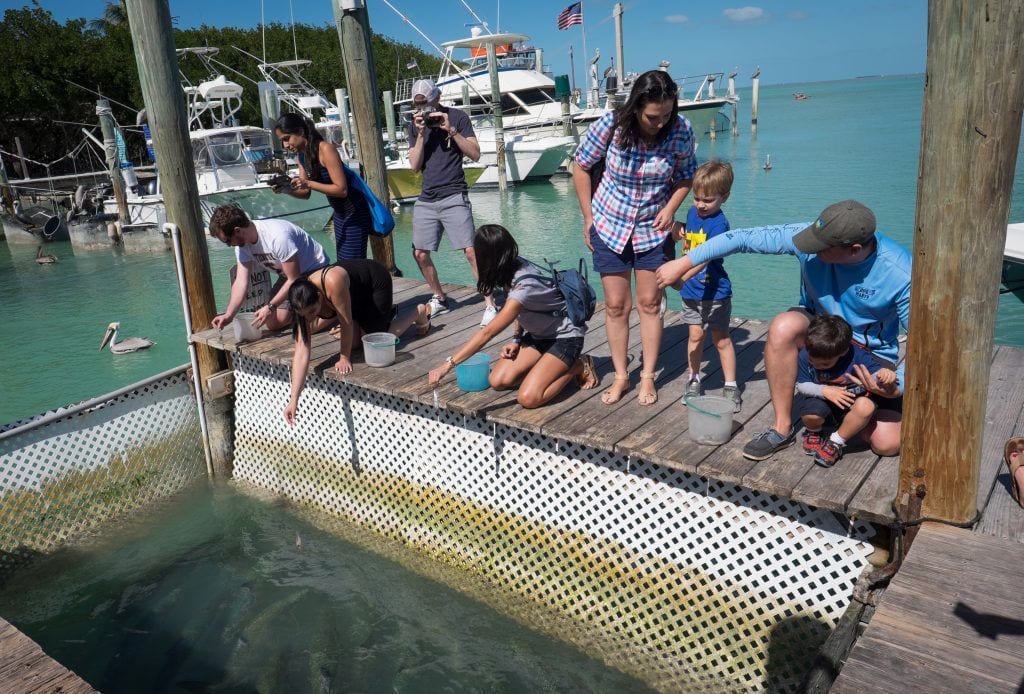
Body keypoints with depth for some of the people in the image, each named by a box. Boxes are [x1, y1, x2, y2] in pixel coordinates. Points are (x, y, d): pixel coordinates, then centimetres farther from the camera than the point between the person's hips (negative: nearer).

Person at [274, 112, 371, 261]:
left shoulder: (326, 149, -21)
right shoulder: (302, 155, 4)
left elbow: (342, 189, -24)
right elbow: (306, 193, 9)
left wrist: (309, 183, -29)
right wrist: (286, 189, -10)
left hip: (355, 214, -9)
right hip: (339, 214, 9)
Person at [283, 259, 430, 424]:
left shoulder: (333, 282, -44)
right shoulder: (304, 303, -25)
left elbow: (346, 322, -32)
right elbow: (301, 351, -28)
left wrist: (345, 358, -21)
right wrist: (293, 399, -32)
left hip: (376, 280, -6)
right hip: (356, 293, 6)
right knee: (353, 339, 5)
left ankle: (419, 312, 15)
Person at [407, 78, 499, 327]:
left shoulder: (457, 117, -1)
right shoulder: (415, 125, 11)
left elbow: (475, 154, -8)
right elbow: (415, 165, 4)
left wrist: (451, 129, -16)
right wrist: (421, 134, -7)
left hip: (454, 196, -5)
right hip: (426, 199, 5)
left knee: (471, 251, -14)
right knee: (420, 254, 4)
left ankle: (490, 304, -7)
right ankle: (439, 299, 24)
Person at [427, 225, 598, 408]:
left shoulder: (524, 287, -34)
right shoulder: (515, 266, -10)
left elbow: (487, 333, -36)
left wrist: (448, 365, -36)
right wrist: (517, 339, -4)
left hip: (565, 336, -8)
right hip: (539, 334, 8)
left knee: (528, 398, -22)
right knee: (498, 381, -4)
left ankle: (579, 365, 0)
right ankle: (556, 367, 10)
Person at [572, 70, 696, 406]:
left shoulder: (681, 130, -17)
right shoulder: (609, 125, -21)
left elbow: (685, 176, 1)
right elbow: (581, 167, -6)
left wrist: (670, 208, -17)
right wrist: (588, 217, -4)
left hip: (654, 230, 0)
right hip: (610, 226, 0)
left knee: (649, 303, 4)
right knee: (615, 305, 4)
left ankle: (648, 377, 17)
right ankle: (620, 376, 17)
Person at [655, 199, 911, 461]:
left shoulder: (900, 275, -30)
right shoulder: (808, 236, -25)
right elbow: (744, 238, -20)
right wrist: (683, 263, -19)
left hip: (871, 353, -2)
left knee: (886, 443, -15)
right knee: (784, 327, -36)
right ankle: (782, 428, -18)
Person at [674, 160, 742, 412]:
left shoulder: (719, 223, -19)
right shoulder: (693, 212, 4)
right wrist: (677, 227, 3)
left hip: (714, 292, -6)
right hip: (691, 290, 6)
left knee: (721, 339, 4)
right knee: (695, 335, 11)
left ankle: (731, 387, 15)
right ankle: (694, 380, 24)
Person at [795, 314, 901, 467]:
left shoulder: (857, 356, -26)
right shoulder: (805, 355, -22)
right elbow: (801, 385, -14)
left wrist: (886, 375, -52)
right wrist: (825, 390, -31)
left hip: (852, 398, 0)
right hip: (821, 397, 0)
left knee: (866, 406, -34)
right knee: (812, 413, -34)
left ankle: (836, 443, -8)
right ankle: (813, 431, 9)